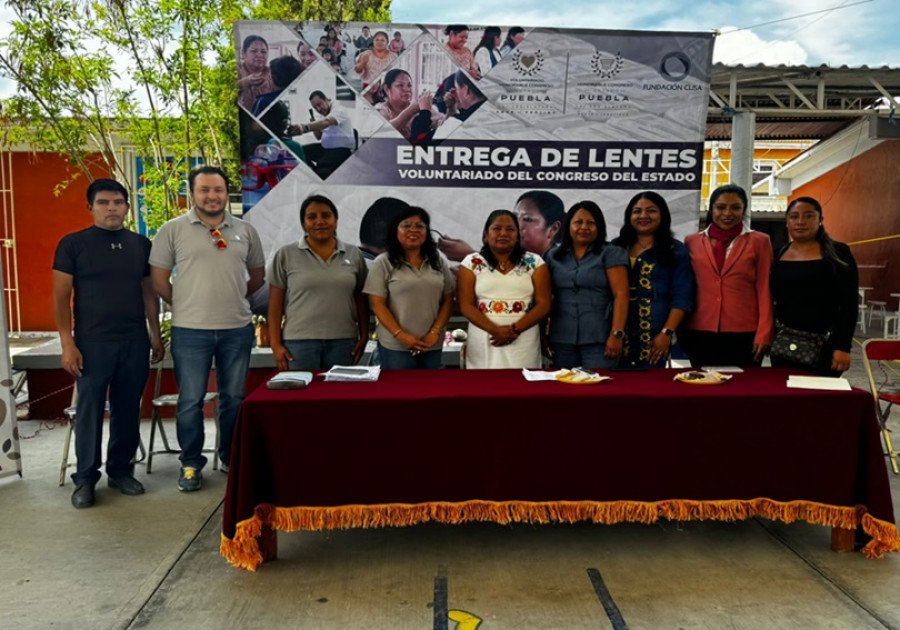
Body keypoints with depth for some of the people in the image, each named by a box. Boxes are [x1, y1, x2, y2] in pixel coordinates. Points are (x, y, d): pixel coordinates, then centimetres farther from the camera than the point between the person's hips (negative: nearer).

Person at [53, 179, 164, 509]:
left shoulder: (141, 245, 8)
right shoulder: (73, 244, -1)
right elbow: (61, 297, -3)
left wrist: (155, 335, 9)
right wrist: (67, 343, -9)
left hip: (135, 341, 3)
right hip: (92, 342, -3)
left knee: (128, 410, 9)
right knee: (89, 410, 2)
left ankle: (121, 470, 22)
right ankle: (85, 478, 14)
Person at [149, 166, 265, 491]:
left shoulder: (245, 230, 7)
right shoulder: (173, 229, -2)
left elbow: (257, 275, 17)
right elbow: (158, 279, 0)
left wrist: (233, 299, 10)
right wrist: (185, 306, 5)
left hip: (237, 329, 3)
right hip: (190, 331, -2)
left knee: (234, 398, 12)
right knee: (190, 401, 5)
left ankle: (232, 459, 28)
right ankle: (191, 464, 21)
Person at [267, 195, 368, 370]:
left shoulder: (353, 254, 7)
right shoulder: (286, 255, 1)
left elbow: (361, 299, 10)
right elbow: (275, 303, 1)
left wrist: (364, 336, 5)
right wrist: (275, 344, -4)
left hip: (344, 341, 2)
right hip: (299, 341, -2)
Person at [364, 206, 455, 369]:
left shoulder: (438, 262, 10)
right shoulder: (383, 263, -1)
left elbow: (448, 300, 8)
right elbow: (377, 305, -5)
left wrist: (435, 332, -6)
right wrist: (401, 336, -14)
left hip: (432, 345, 3)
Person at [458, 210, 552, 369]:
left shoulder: (534, 262, 6)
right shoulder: (472, 263, 5)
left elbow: (543, 304, 0)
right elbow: (466, 306, -2)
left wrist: (515, 329, -13)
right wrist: (495, 330, -15)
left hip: (523, 342, 0)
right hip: (483, 342, 0)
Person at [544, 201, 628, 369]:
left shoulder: (612, 254, 2)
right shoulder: (552, 256, 11)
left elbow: (621, 295, -5)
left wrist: (616, 335, -14)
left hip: (599, 339, -3)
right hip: (561, 340, 3)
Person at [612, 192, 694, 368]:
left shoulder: (676, 250, 4)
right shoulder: (617, 247, 12)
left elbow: (681, 298, -2)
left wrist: (667, 333, -11)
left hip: (654, 337, -2)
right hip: (618, 334, 3)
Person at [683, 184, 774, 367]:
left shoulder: (759, 242, 5)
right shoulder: (692, 242, 9)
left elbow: (764, 290, 2)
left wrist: (763, 333, -5)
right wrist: (680, 329, 9)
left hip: (745, 334, -1)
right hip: (700, 332, 2)